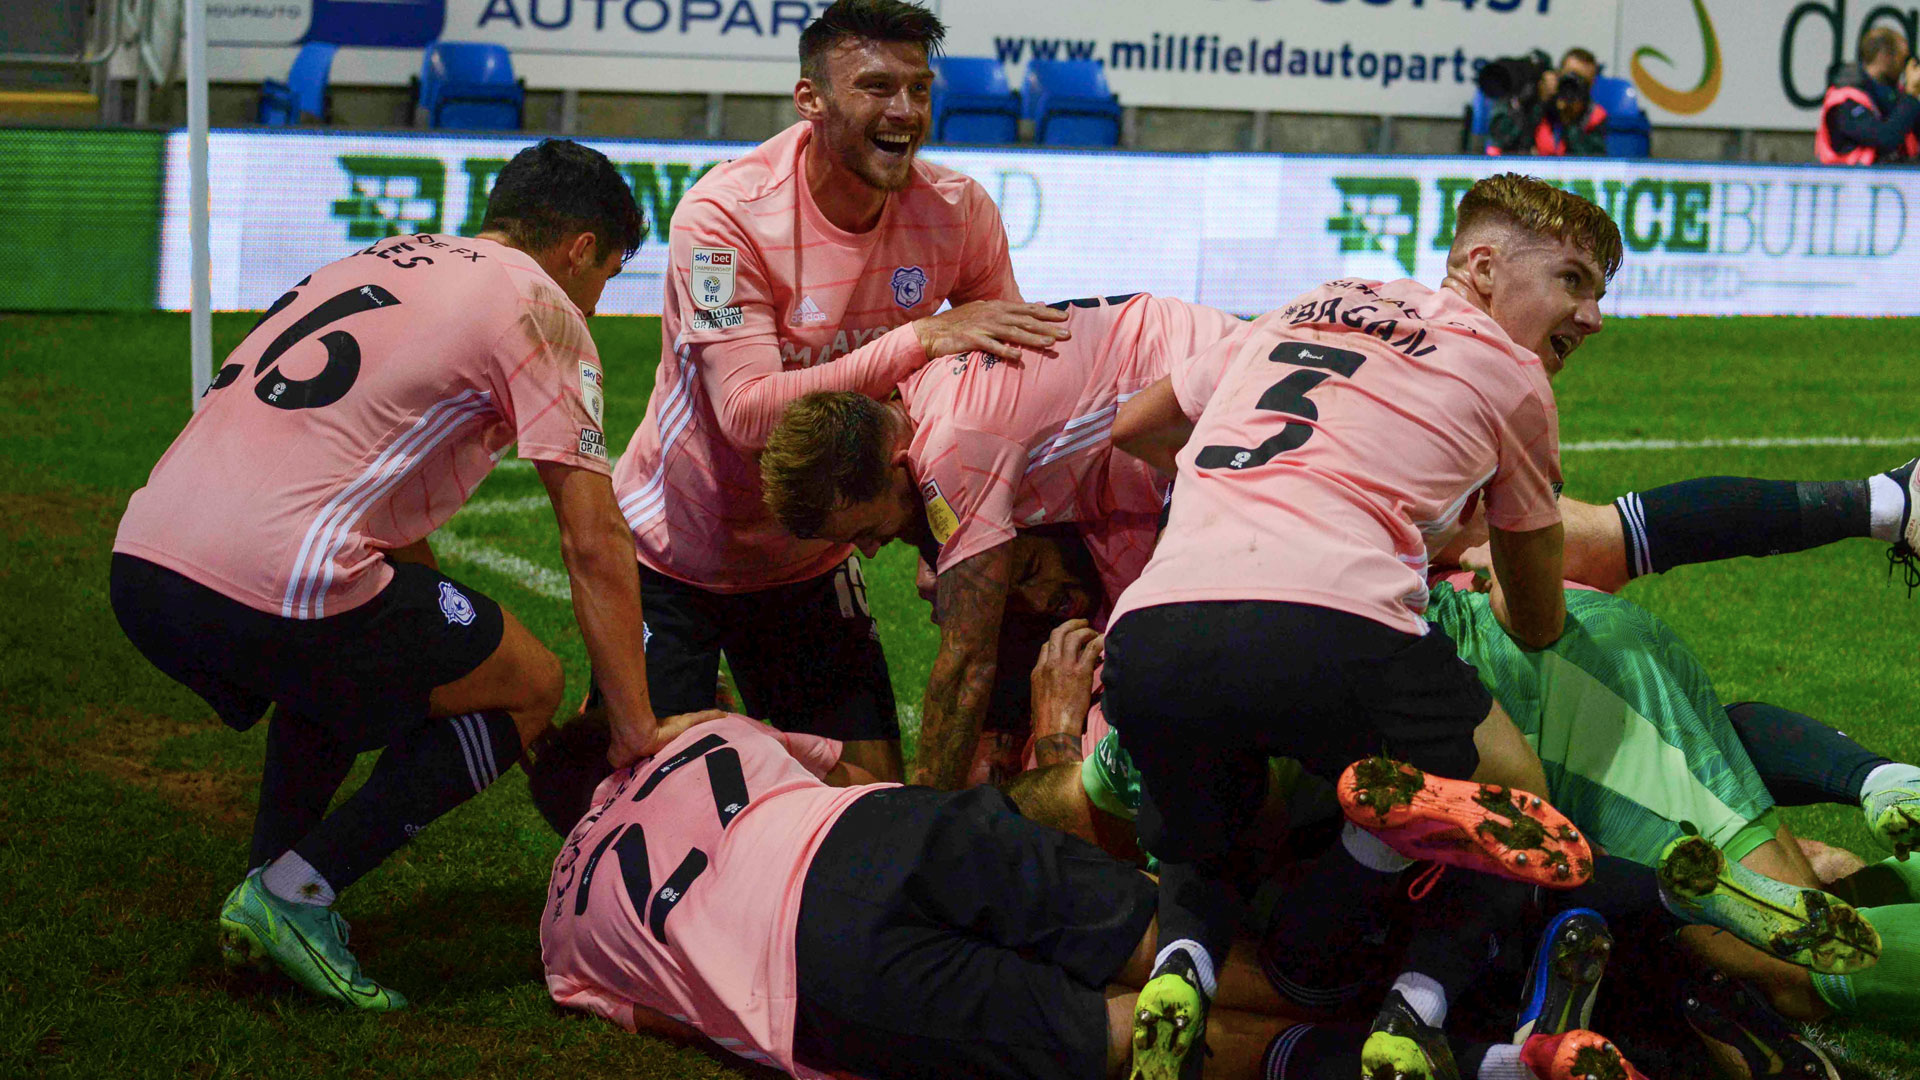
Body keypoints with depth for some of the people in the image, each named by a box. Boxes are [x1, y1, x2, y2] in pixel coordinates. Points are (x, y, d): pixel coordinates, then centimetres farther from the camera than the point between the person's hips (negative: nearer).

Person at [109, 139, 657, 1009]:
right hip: (267, 589, -8)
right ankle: (296, 892, 3)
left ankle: (267, 888, 23)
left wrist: (446, 652, 35)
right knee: (528, 688, 11)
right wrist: (634, 727, 8)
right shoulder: (539, 303, 5)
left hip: (140, 558, 8)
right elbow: (593, 542, 1)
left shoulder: (380, 262, 28)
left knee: (357, 657, 36)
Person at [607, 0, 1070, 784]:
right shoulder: (726, 213, -24)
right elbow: (749, 411, -33)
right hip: (673, 551, -4)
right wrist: (921, 339, -36)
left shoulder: (956, 212, -11)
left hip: (810, 562, 4)